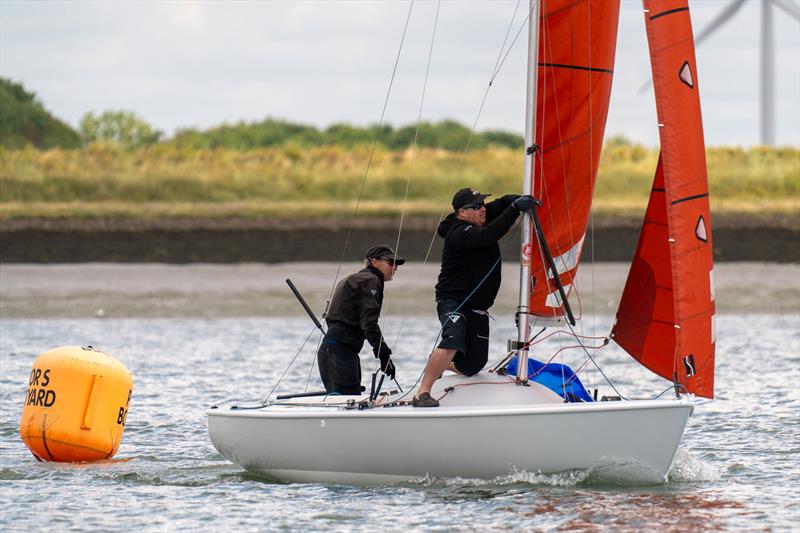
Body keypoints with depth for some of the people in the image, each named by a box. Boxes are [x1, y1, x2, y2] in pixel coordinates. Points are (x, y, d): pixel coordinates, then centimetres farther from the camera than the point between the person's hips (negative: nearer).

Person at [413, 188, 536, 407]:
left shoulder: (478, 221, 7)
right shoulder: (459, 234, -19)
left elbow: (503, 203, 11)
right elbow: (488, 236, -34)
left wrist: (520, 200, -13)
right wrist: (516, 208, -35)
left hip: (477, 308, 9)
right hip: (452, 301, -9)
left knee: (473, 365, 10)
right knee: (453, 341, -35)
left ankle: (436, 364, 40)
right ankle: (422, 393, -36)